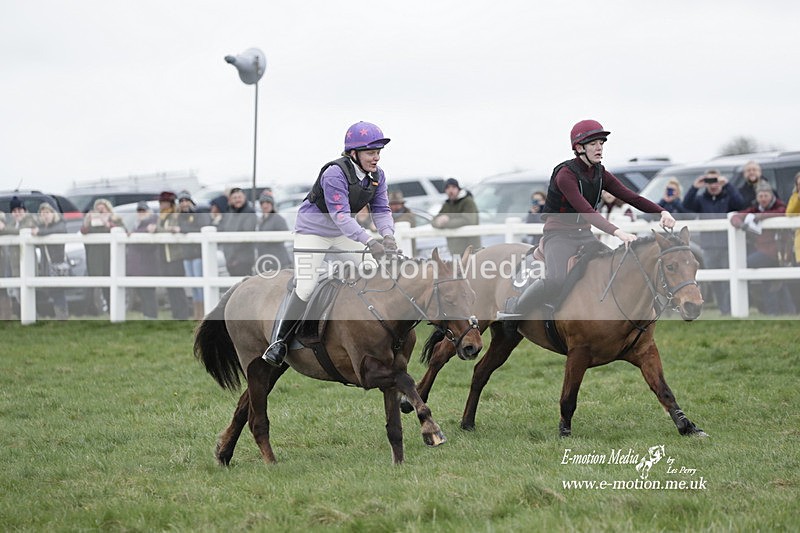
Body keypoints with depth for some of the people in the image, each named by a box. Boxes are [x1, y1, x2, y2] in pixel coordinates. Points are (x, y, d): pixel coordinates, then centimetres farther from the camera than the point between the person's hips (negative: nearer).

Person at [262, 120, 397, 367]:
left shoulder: (377, 175, -9)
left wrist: (387, 235, -29)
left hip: (344, 233, 7)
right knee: (306, 287, -14)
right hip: (313, 230, -7)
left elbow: (381, 210, -7)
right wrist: (369, 241, -46)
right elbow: (340, 215, -36)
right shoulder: (335, 173, -31)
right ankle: (279, 339, -1)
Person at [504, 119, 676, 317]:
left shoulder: (600, 174, 5)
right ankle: (515, 307, -9)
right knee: (556, 279, -31)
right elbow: (586, 211, -30)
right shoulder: (565, 174, -18)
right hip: (559, 235, -7)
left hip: (584, 234, 8)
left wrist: (662, 212, -18)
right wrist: (617, 232, -41)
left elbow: (632, 198, -1)